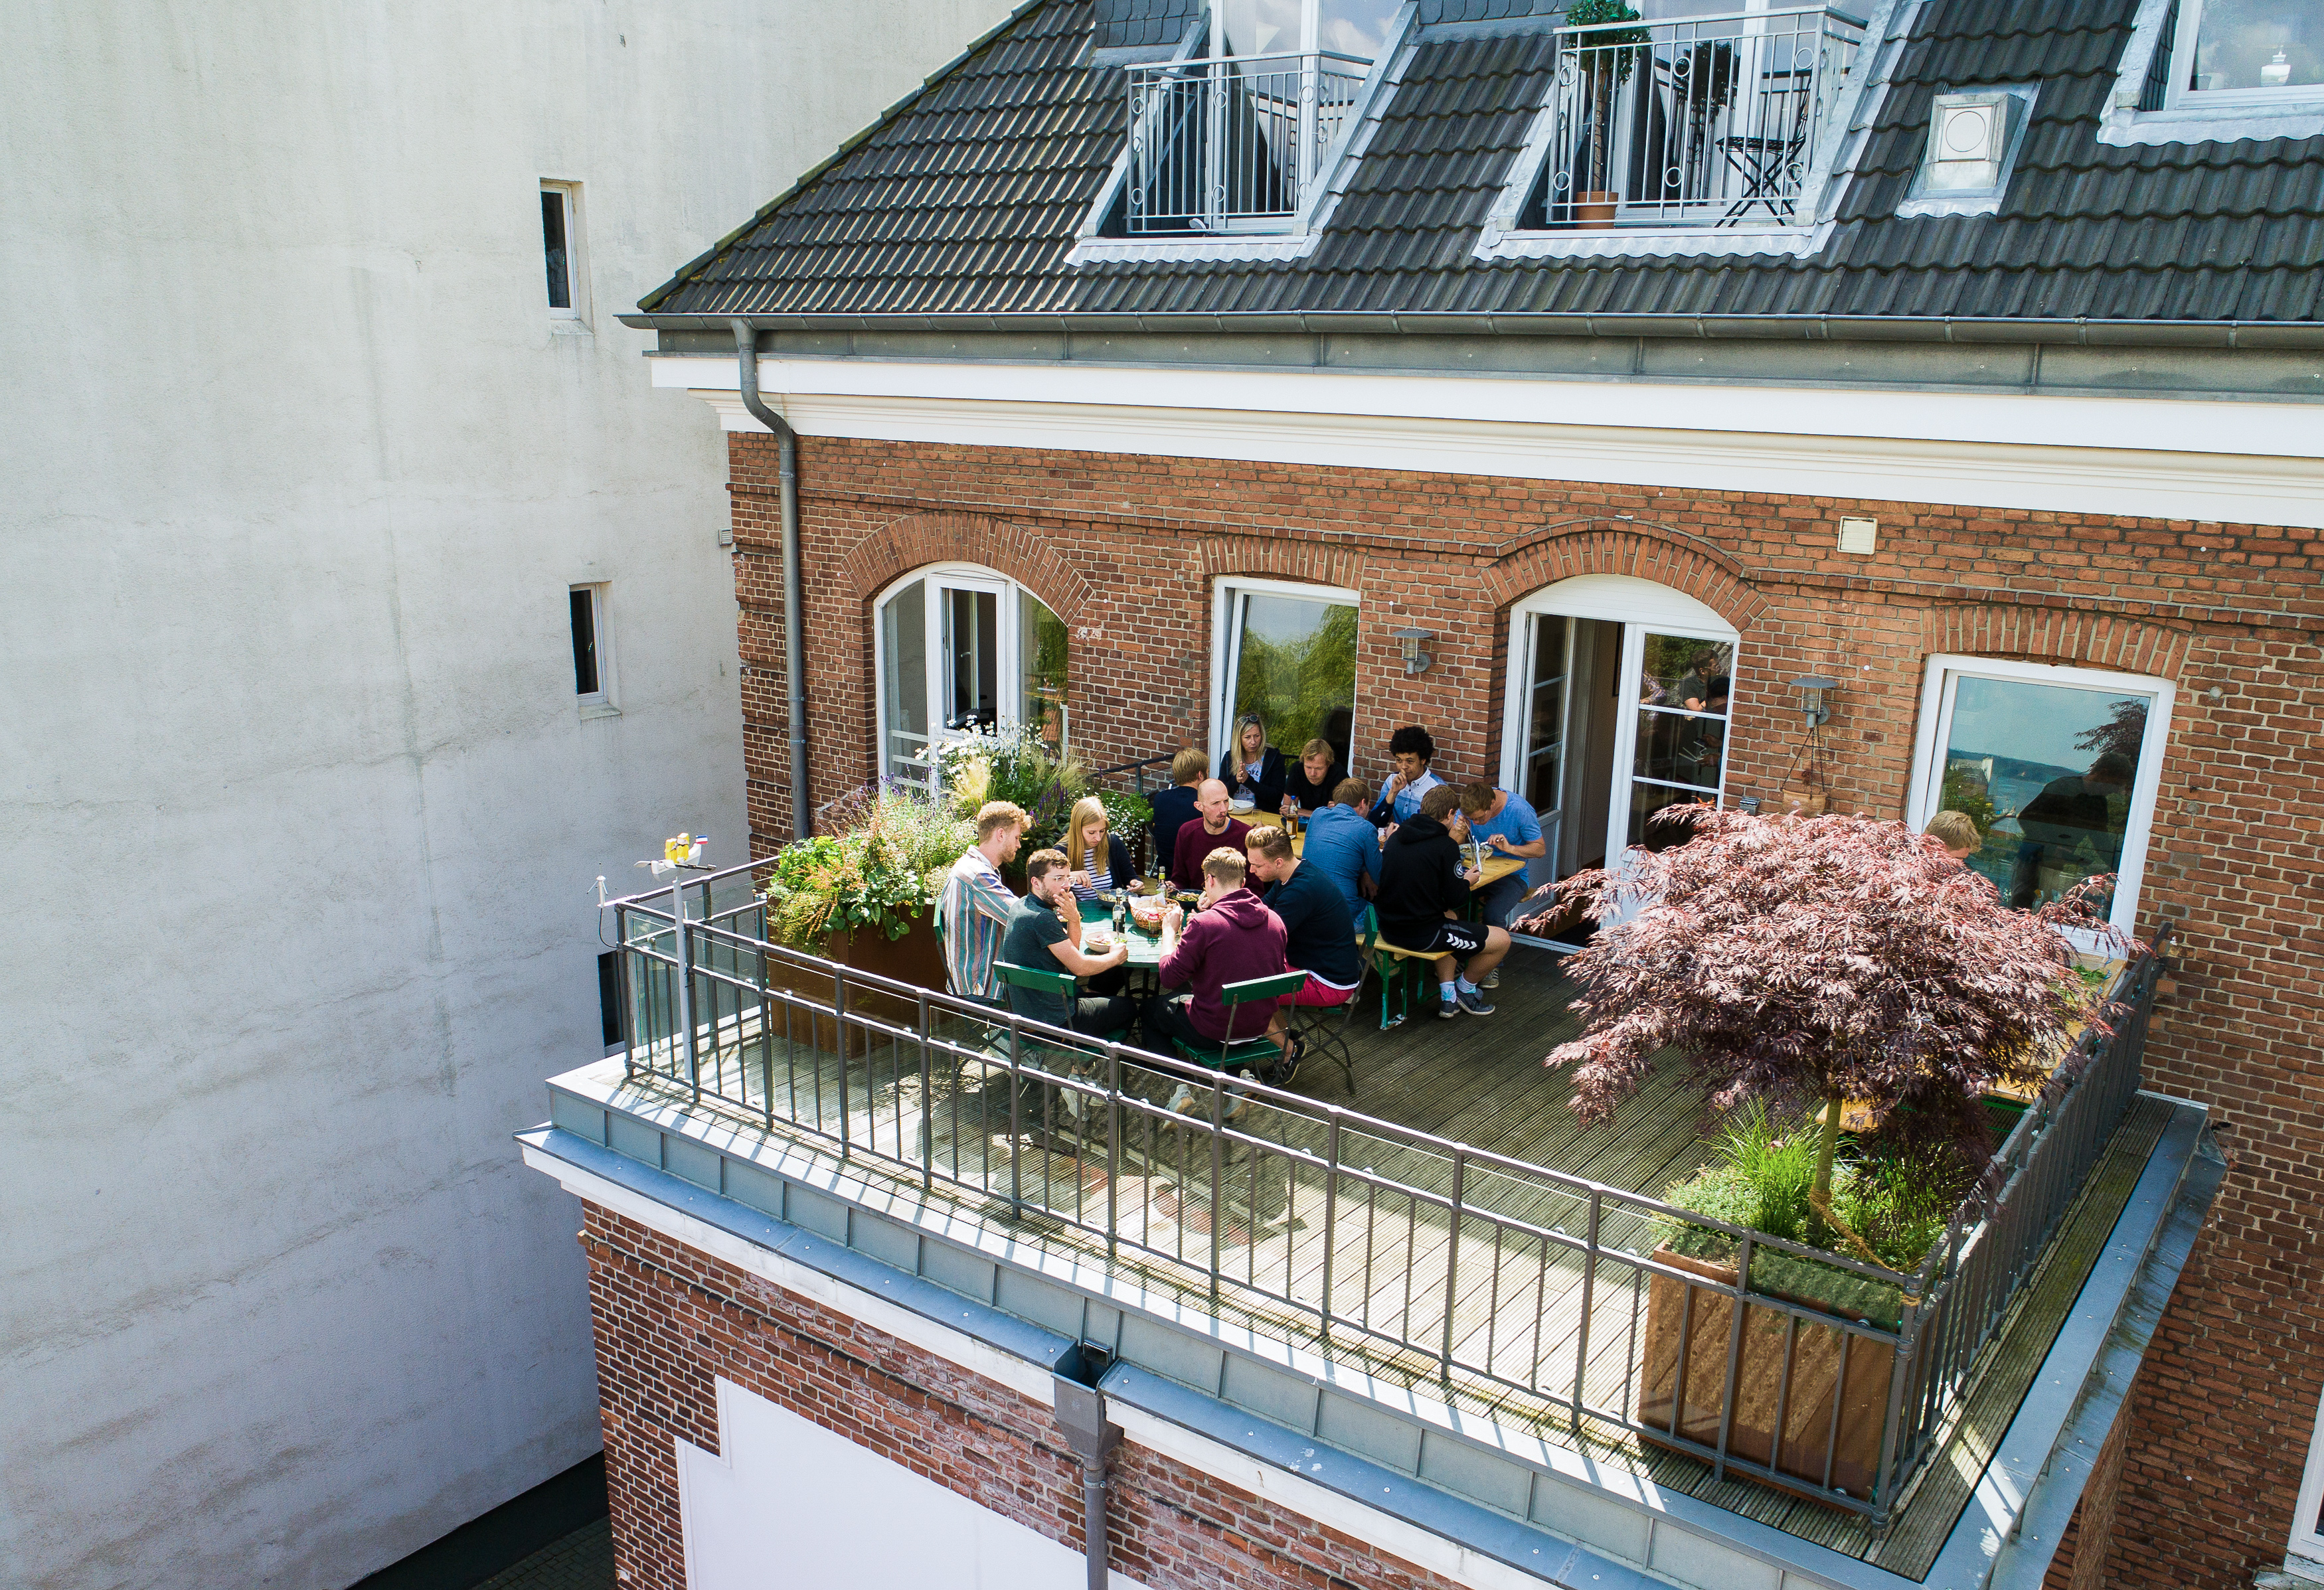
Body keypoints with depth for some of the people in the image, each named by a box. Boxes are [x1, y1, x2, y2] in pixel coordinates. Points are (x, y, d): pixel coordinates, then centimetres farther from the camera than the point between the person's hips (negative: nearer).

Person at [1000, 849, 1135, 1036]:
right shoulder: (1042, 918, -27)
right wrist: (1116, 956, -4)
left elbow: (1072, 950, 8)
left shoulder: (1023, 905, 4)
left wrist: (1074, 918, -12)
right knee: (1128, 1008, 12)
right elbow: (1080, 966, -22)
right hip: (1055, 1020, -9)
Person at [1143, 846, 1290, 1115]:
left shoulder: (1204, 924, -22)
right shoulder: (1274, 920, -4)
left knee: (1152, 1007, 23)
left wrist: (1170, 930, 2)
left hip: (1213, 1032, -6)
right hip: (1258, 1027, 6)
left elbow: (1169, 977, -14)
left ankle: (1181, 1090, 8)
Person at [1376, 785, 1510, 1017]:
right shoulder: (1446, 847, -15)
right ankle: (1465, 987, 29)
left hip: (1388, 928, 8)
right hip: (1422, 935, -8)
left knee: (1450, 917, 37)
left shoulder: (1396, 837, 5)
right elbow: (1456, 900, -11)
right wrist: (1467, 881, 10)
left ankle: (1447, 994, 28)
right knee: (1502, 939, 5)